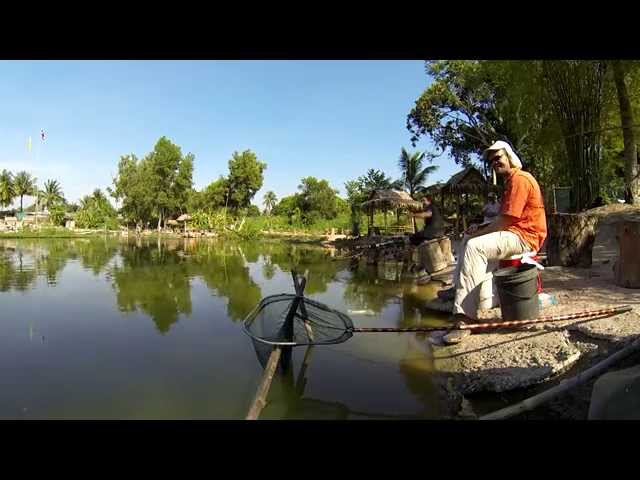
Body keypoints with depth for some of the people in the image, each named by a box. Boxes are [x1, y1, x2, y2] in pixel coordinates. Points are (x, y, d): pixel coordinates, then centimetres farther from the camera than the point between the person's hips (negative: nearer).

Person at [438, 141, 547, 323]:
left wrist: (480, 233, -11)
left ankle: (465, 312, -32)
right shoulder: (511, 180, 21)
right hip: (513, 232, 12)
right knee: (468, 239, 18)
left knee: (475, 246, -28)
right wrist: (479, 229, 4)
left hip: (524, 237, -12)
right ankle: (458, 288, 10)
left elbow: (506, 220, -21)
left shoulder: (519, 179, -14)